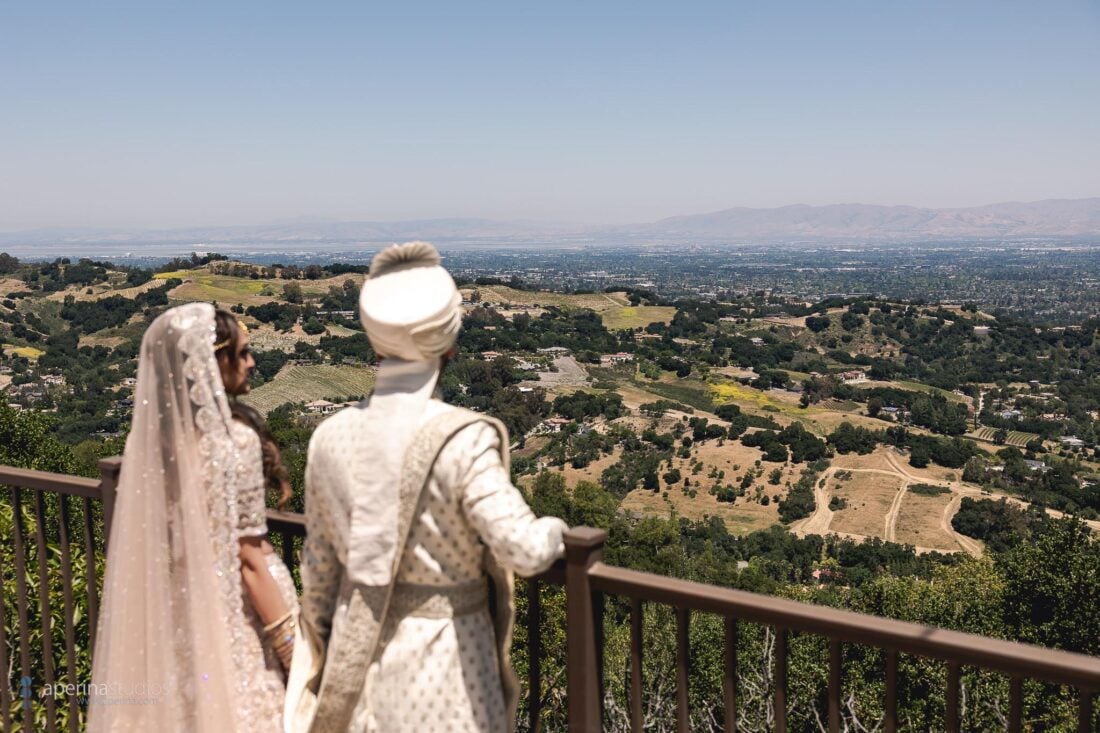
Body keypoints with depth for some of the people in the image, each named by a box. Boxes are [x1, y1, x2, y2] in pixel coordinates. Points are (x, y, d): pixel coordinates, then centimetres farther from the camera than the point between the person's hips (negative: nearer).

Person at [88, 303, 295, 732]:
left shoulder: (147, 439, -2)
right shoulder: (231, 444, -20)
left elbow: (145, 554, 5)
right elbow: (248, 560, -17)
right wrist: (292, 647, -9)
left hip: (160, 633, 6)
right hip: (223, 632, -6)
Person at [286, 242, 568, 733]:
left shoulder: (332, 436, -6)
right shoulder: (461, 439, -22)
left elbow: (320, 564, 3)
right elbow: (523, 550, -27)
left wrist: (324, 657, 17)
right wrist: (554, 529, -4)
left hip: (358, 650, 5)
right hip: (444, 651, -4)